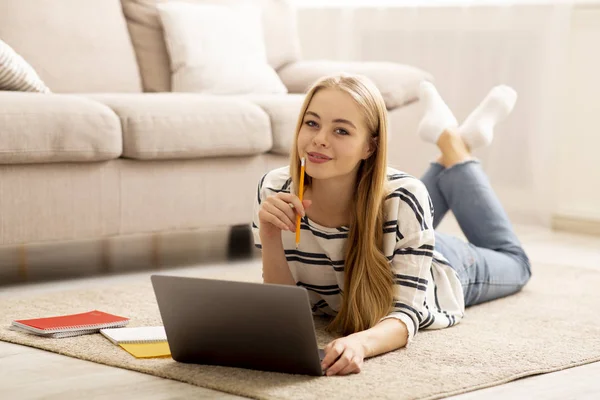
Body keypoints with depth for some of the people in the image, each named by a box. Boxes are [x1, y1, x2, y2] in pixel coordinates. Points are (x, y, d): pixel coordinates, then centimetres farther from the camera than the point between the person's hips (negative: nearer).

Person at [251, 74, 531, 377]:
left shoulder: (403, 199, -44)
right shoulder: (275, 191, -35)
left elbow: (405, 314, -40)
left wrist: (359, 342, -62)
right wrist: (270, 238, -45)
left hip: (440, 268, -3)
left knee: (513, 262, 32)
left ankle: (453, 140, 37)